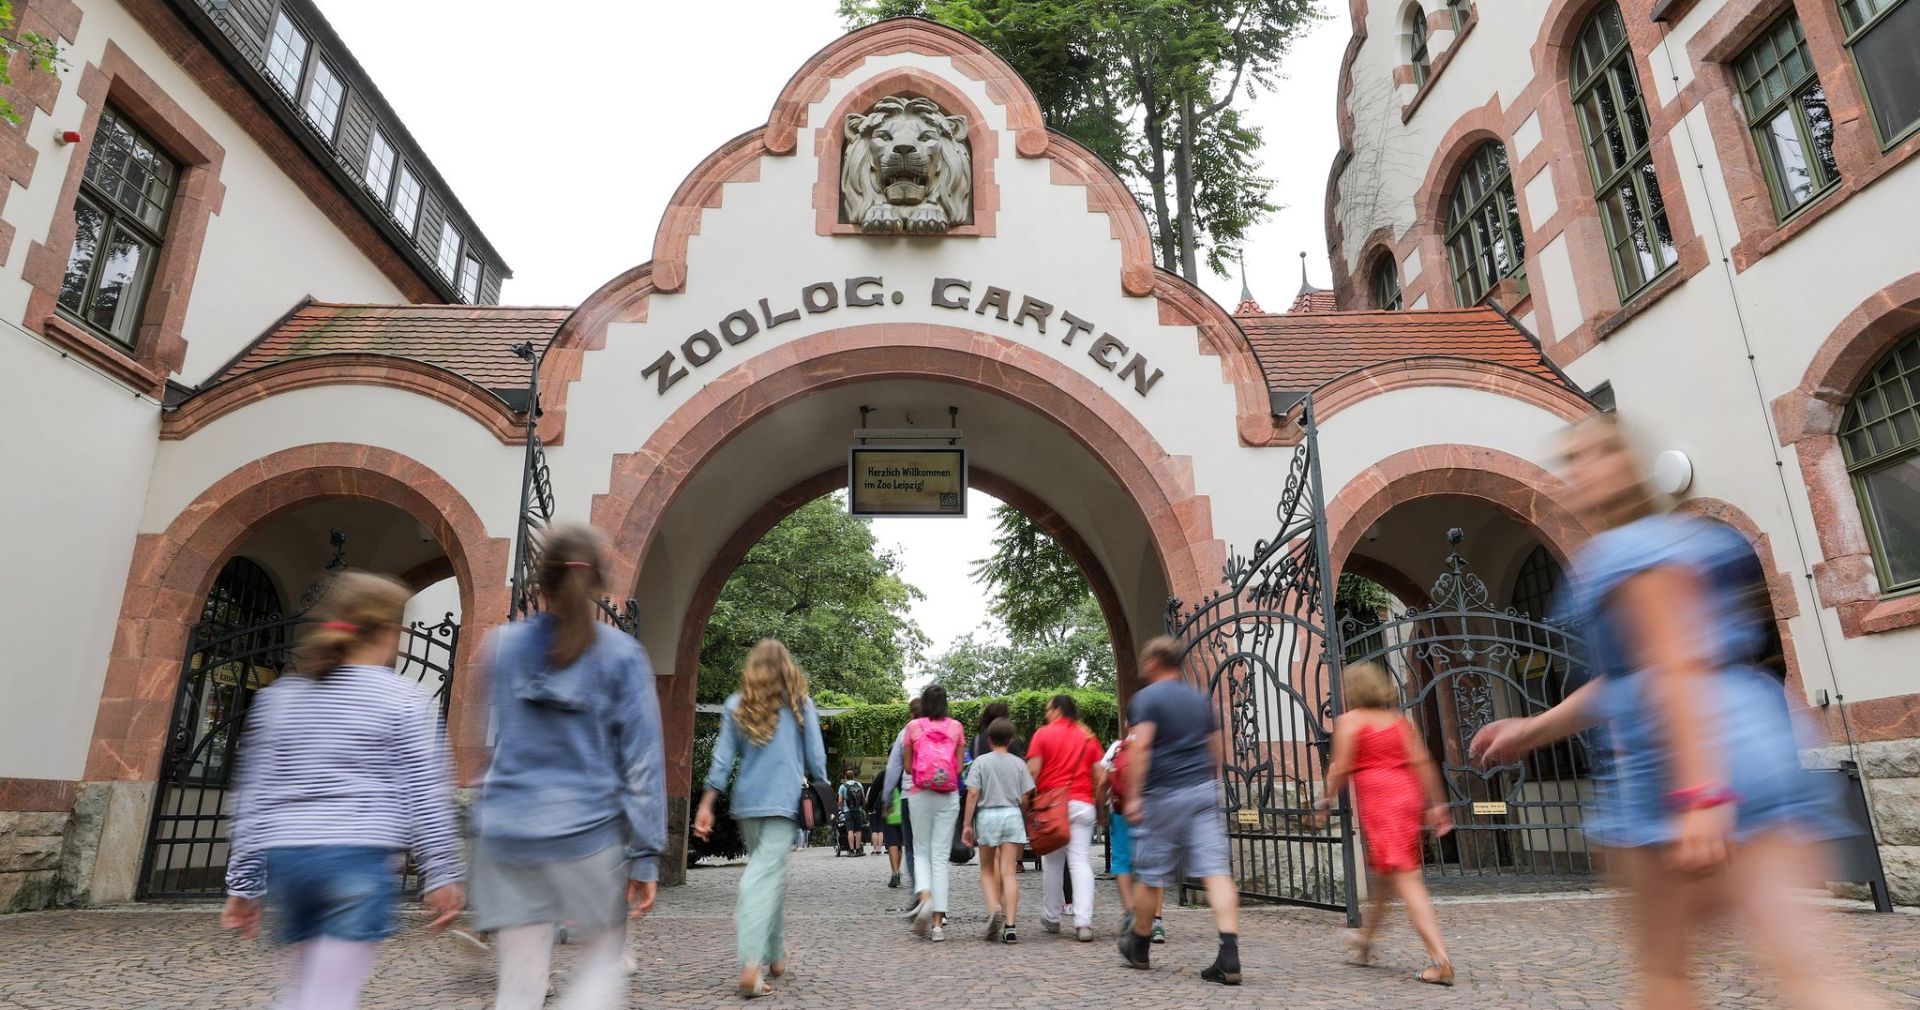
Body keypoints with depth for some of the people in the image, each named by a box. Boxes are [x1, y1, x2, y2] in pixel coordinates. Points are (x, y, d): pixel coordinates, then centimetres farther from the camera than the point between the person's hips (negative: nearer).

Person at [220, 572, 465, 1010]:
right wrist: (442, 875, 1)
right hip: (358, 859, -6)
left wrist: (243, 883, 18)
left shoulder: (277, 697, 12)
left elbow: (252, 797, 13)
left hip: (285, 859, 6)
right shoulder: (404, 701, -3)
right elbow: (426, 797, -5)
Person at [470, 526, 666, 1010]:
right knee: (604, 962, 15)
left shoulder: (503, 646, 3)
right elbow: (642, 759, -7)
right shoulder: (621, 654, -5)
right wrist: (646, 853, -5)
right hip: (587, 832, -3)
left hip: (506, 831, 3)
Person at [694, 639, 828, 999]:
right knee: (765, 876, -7)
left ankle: (776, 955, 26)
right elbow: (816, 757, 2)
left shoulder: (736, 705, 8)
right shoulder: (800, 705, 2)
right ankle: (752, 964, -17)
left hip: (747, 802, 4)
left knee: (773, 872, 18)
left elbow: (722, 758, 4)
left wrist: (706, 805, 4)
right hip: (784, 801, -3)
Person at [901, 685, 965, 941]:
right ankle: (938, 922, 1)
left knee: (921, 851, 14)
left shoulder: (913, 727, 1)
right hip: (949, 796, 1)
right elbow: (959, 767, 4)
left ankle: (925, 897, -13)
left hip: (920, 795, -1)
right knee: (941, 856, 4)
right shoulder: (956, 727, 4)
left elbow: (907, 766, 6)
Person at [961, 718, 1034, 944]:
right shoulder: (1018, 763, 3)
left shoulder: (980, 762, -1)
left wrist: (967, 825, -3)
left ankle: (994, 908, -10)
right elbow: (1025, 798, 3)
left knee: (987, 870, 14)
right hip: (1012, 815, 1)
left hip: (987, 816, -1)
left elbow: (973, 794, -7)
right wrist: (1024, 822, 17)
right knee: (1008, 872, 1)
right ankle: (1009, 925, -5)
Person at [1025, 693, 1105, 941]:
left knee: (1052, 862, 11)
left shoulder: (1043, 734, 1)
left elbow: (1032, 770, -6)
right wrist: (1097, 803, 17)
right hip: (1082, 804, 2)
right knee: (1081, 861, -1)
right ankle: (1083, 922, -12)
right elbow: (1101, 776, 6)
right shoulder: (1088, 737, 10)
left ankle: (1052, 917, 22)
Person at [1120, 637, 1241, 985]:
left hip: (1164, 794, -5)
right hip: (1204, 790, 5)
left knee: (1151, 875, 10)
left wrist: (1133, 796, -16)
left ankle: (1139, 946, 26)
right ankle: (1229, 955, -14)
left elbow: (1140, 748, -16)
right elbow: (1218, 748, 18)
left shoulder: (1145, 698, -5)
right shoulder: (1200, 699, 15)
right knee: (1216, 870, -3)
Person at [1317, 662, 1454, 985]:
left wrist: (1327, 799, 6)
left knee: (1405, 878, -10)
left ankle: (1440, 959, -19)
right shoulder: (1399, 719, 14)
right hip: (1408, 796, 7)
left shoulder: (1349, 720, -3)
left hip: (1378, 801, -7)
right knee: (1382, 873, 21)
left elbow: (1341, 767, -7)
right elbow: (1422, 761, 7)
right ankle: (1365, 939, 38)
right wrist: (1436, 804, 8)